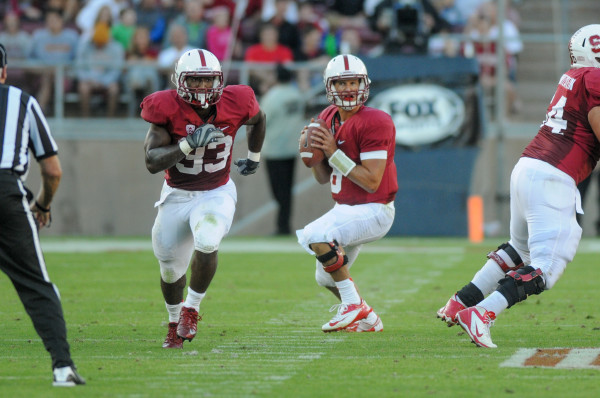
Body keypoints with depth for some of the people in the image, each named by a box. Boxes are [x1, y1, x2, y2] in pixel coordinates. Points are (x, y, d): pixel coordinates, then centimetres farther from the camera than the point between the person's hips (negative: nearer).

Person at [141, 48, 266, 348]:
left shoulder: (235, 103, -14)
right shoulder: (167, 109, -19)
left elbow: (257, 119, 12)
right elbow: (152, 162, -25)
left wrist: (253, 157, 23)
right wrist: (188, 144, -36)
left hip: (217, 194, -1)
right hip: (177, 196, 1)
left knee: (206, 244, -30)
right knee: (171, 267, 10)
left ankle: (192, 307, -5)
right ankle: (175, 322, 41)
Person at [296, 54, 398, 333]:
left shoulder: (374, 123, -21)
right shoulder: (328, 119, 5)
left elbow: (372, 182, -25)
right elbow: (323, 178, 12)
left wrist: (334, 153, -23)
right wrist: (313, 152, -8)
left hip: (374, 210, -9)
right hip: (345, 209, 9)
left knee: (316, 236, -29)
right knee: (326, 277, 19)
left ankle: (354, 306, -17)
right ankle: (367, 320, 40)